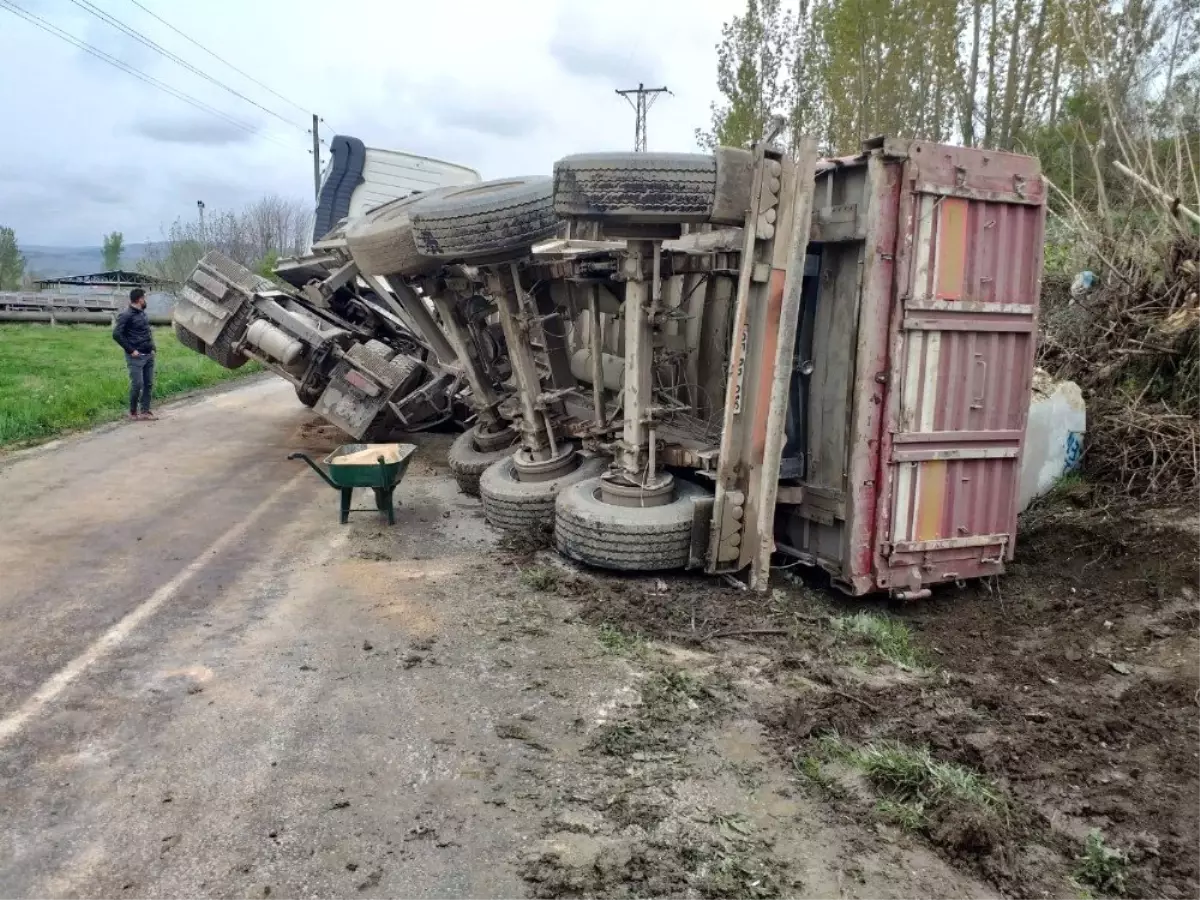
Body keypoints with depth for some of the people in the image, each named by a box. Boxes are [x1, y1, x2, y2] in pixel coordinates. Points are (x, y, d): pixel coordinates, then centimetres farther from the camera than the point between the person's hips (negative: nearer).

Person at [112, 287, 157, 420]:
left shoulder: (142, 313, 12)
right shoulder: (126, 315, -13)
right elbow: (116, 334, -17)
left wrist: (152, 347, 13)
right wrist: (131, 350, -15)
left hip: (149, 355, 8)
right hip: (136, 356, -8)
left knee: (149, 384, 7)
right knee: (137, 384, -5)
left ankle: (145, 411, 14)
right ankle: (133, 412, 10)